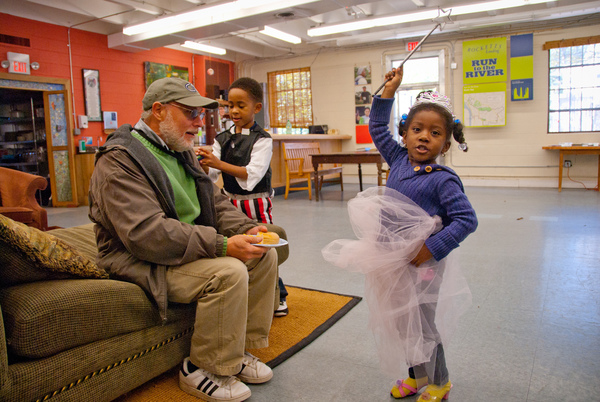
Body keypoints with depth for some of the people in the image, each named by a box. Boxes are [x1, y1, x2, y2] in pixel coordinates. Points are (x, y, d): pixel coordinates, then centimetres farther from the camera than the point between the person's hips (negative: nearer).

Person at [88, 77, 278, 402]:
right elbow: (147, 233, -28)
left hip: (189, 247, 9)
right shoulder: (120, 161, -16)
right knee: (229, 272, -29)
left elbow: (215, 203, 13)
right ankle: (200, 370, -8)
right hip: (140, 261, -9)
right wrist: (222, 246, -32)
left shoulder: (181, 152, 13)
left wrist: (245, 229, -8)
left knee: (265, 255, -3)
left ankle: (241, 348, 9)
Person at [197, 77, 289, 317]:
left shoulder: (262, 139, -9)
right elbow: (211, 175, 2)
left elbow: (252, 174, -22)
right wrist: (204, 165, -21)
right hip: (230, 202, 5)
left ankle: (278, 297, 20)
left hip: (256, 202, -5)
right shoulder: (222, 139, 7)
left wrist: (218, 163, -29)